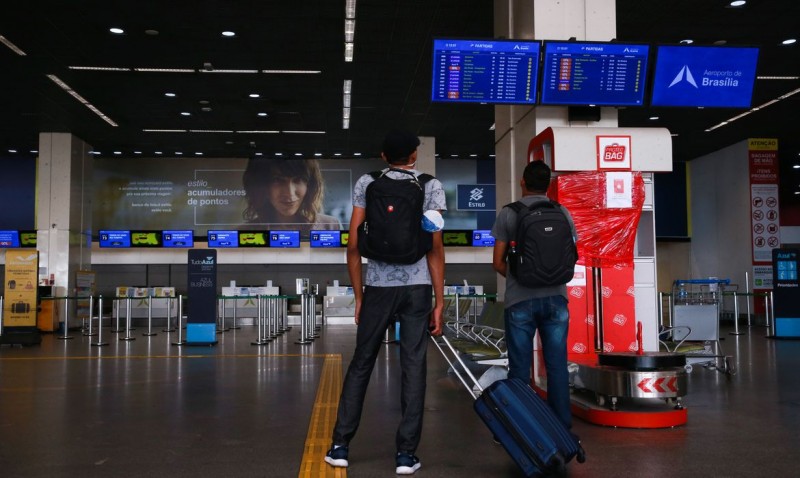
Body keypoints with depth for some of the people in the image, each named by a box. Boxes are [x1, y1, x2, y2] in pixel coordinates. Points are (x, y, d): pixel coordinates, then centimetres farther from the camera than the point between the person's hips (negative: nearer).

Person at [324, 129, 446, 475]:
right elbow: (435, 248, -3)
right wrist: (439, 302, 0)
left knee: (361, 364, 11)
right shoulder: (431, 186, 3)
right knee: (413, 368, 4)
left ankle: (340, 445, 15)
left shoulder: (366, 183, 6)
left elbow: (354, 245, 1)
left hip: (379, 287, 1)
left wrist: (358, 296, 9)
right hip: (418, 288, 0)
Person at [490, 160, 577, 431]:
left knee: (520, 370, 5)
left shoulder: (508, 214, -2)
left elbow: (498, 263, -1)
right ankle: (562, 427, 12)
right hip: (555, 298, 2)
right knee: (557, 366, 7)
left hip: (520, 300, -2)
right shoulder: (563, 213, 5)